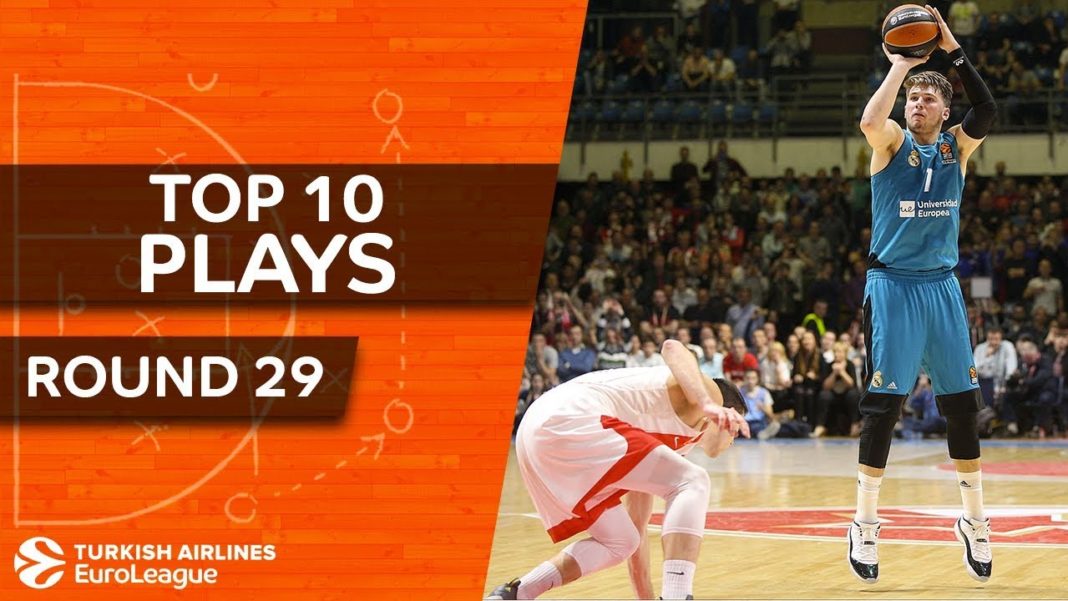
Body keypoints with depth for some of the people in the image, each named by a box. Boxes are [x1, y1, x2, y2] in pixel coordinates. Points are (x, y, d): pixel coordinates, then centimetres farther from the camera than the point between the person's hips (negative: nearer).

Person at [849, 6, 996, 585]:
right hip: (892, 284, -3)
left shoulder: (956, 146, 6)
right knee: (881, 405, -5)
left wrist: (953, 50, -19)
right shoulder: (892, 142, -1)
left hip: (942, 286, 3)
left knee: (962, 404, 4)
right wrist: (900, 66, -18)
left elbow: (987, 111, -15)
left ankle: (974, 519, 15)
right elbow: (869, 119, -26)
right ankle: (865, 522, 1)